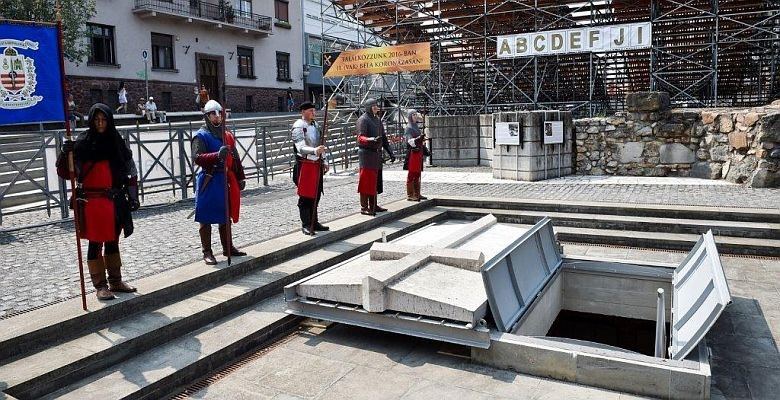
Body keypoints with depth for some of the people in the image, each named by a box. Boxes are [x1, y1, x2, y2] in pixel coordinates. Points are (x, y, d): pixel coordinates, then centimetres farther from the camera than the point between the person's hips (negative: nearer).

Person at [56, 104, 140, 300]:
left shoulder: (117, 142, 7)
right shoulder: (82, 143, -5)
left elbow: (130, 171, 10)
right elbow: (66, 173, -9)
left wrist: (133, 196, 6)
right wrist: (66, 154, -27)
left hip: (114, 201, 4)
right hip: (92, 201, -4)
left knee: (113, 241, 14)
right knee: (95, 243, 2)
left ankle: (115, 281, 25)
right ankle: (100, 285, 13)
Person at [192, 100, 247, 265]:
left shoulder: (228, 135, 15)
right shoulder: (201, 136, -6)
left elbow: (235, 159, 18)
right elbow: (197, 158, -19)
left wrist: (240, 178, 14)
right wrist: (217, 155, -33)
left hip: (227, 179, 7)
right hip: (210, 181, -7)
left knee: (226, 216, 15)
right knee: (206, 218, -1)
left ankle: (228, 247, 26)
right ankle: (207, 252, 6)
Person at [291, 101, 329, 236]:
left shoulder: (315, 124, 13)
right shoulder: (298, 127, -13)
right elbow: (301, 147, -25)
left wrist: (324, 160, 19)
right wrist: (315, 151, -41)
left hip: (316, 164, 8)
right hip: (304, 165, -8)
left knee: (316, 194, 13)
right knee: (305, 196, -3)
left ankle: (314, 222, 23)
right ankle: (306, 225, 5)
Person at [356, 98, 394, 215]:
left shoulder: (377, 120, 18)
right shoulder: (363, 120, -8)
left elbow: (383, 138, 22)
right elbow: (360, 138, -19)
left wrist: (390, 152, 16)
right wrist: (372, 140, -37)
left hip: (377, 153, 8)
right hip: (367, 154, -8)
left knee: (375, 181, 12)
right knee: (366, 181, -6)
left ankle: (373, 206, 21)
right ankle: (364, 207, -2)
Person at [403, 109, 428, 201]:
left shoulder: (416, 127, 18)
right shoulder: (408, 128, -8)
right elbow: (410, 141, -21)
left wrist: (424, 151, 23)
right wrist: (419, 138, -35)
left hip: (418, 153, 9)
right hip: (412, 153, -9)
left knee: (417, 174, 12)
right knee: (411, 175, -5)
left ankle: (417, 194, 19)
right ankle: (410, 195, -2)